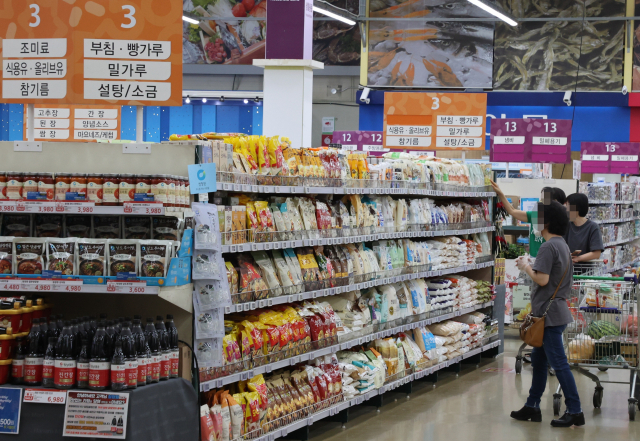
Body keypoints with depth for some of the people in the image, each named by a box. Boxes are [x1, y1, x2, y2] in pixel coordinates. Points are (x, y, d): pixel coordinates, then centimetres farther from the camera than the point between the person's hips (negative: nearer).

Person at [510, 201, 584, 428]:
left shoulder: (548, 247, -17)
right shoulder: (563, 245, 15)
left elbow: (542, 279, -23)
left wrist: (526, 267, -7)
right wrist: (531, 266, 12)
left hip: (549, 314, -11)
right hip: (556, 311, 11)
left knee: (559, 363, -7)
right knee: (538, 359, 16)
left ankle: (575, 411, -5)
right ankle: (532, 407, 23)